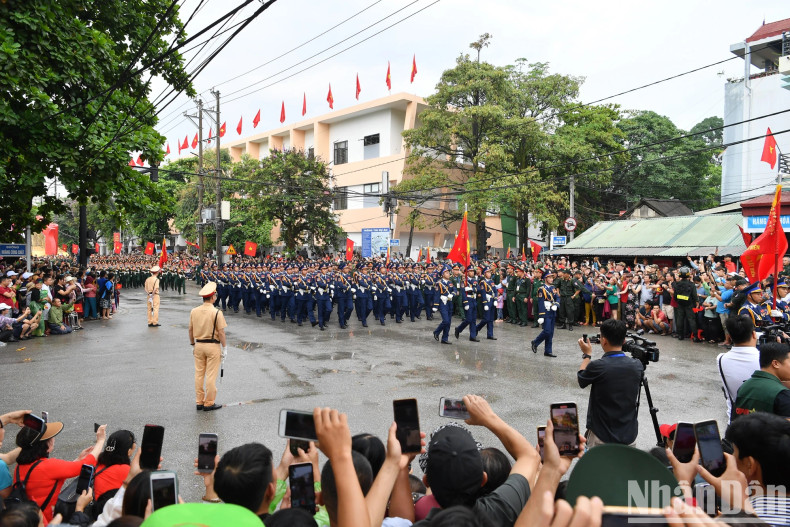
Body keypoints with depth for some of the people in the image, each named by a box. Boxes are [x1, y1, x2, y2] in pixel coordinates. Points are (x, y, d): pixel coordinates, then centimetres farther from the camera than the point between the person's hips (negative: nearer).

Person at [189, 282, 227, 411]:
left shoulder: (194, 311, 0)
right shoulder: (216, 312, -15)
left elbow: (190, 330, 7)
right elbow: (221, 332, -14)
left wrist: (193, 344, 19)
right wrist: (224, 348, -5)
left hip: (199, 345, 5)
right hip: (213, 346, -5)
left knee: (199, 374, 13)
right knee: (211, 375, 2)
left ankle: (199, 401, 22)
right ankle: (209, 403, 9)